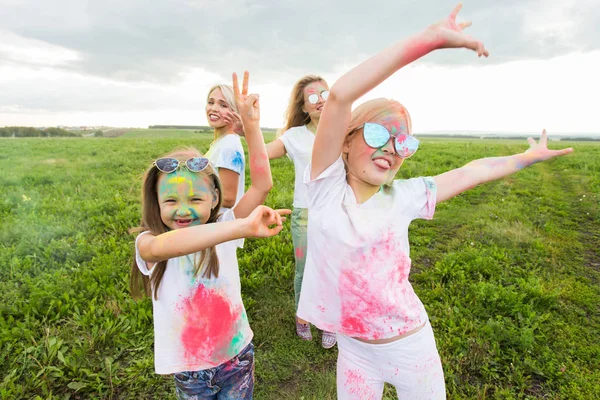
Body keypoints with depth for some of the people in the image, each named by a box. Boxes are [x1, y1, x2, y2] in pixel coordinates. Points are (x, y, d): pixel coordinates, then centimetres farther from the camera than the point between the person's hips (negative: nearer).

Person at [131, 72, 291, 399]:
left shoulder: (223, 228, -13)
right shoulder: (148, 243, -19)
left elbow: (262, 184, -22)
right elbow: (161, 247, -44)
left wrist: (251, 124, -28)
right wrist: (243, 228, -55)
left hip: (236, 356, 1)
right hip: (188, 371, 0)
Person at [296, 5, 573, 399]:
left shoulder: (403, 198, -8)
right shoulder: (327, 186, -16)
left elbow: (473, 172, 7)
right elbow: (340, 96, -28)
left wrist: (530, 156, 18)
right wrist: (428, 39, -29)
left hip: (411, 347, 2)